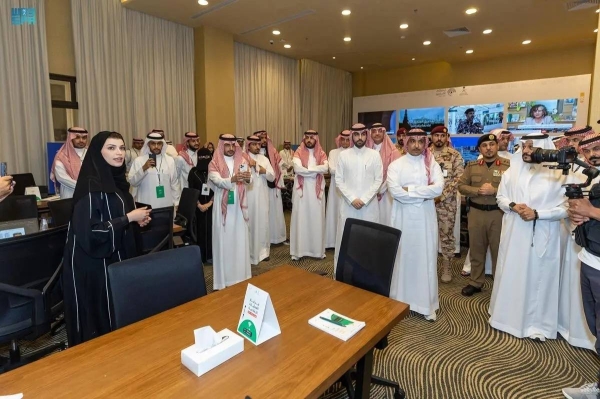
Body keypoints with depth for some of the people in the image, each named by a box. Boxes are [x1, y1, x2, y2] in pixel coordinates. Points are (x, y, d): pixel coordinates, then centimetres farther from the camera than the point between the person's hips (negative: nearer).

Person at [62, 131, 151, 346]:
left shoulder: (116, 180, 6)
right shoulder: (92, 185, -20)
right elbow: (89, 231, -25)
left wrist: (136, 219, 1)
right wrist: (129, 218, -19)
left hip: (115, 256, 8)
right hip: (93, 262, -8)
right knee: (98, 317, 7)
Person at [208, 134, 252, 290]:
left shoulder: (242, 161, 5)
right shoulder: (214, 164, -2)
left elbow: (249, 179, -12)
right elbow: (218, 181, -20)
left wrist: (247, 178, -36)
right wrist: (232, 179, -39)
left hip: (238, 207, 2)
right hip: (223, 207, -2)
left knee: (240, 241, 8)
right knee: (223, 242, 2)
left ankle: (241, 277, 20)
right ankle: (224, 279, 10)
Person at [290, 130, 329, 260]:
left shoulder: (321, 154, 6)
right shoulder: (298, 153, 1)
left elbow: (325, 168, -13)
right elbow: (297, 169, -16)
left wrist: (307, 169, -15)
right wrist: (316, 170, -12)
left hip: (316, 190, 2)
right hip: (302, 189, -2)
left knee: (317, 218, 6)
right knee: (300, 218, 1)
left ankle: (318, 250, 16)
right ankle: (299, 250, 8)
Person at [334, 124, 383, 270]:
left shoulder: (374, 155, 2)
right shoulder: (343, 155, 3)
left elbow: (378, 180, 0)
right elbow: (339, 180, 0)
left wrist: (364, 200, -10)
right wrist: (352, 199, -10)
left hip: (369, 205, 0)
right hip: (348, 204, 0)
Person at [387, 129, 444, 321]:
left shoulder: (432, 165, 5)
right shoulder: (396, 165, 0)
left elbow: (438, 189, -11)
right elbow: (394, 191, -15)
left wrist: (410, 190, -13)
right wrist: (423, 194, -11)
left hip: (425, 218, 1)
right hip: (403, 217, -1)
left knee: (426, 258, 7)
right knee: (402, 257, 6)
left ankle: (427, 304, 20)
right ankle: (400, 301, 21)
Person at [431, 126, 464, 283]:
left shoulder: (454, 155, -2)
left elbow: (458, 179, -7)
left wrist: (441, 196, -14)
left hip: (447, 202, -1)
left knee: (447, 235, 8)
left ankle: (446, 267, 22)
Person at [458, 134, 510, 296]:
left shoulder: (508, 165, -3)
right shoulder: (472, 166, 8)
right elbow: (461, 186, 4)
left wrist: (494, 191, -20)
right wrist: (478, 190, -12)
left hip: (498, 213, -3)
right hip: (476, 212, 3)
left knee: (498, 250, 6)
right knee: (476, 250, 12)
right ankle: (475, 282, 26)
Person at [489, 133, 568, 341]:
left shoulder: (557, 174, -7)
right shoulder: (512, 170, 4)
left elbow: (564, 209, -7)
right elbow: (501, 197, 8)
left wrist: (537, 213, -20)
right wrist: (513, 206, -12)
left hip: (541, 237, -3)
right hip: (514, 234, 3)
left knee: (538, 279, 8)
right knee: (510, 276, 12)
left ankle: (537, 323, 23)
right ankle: (507, 315, 28)